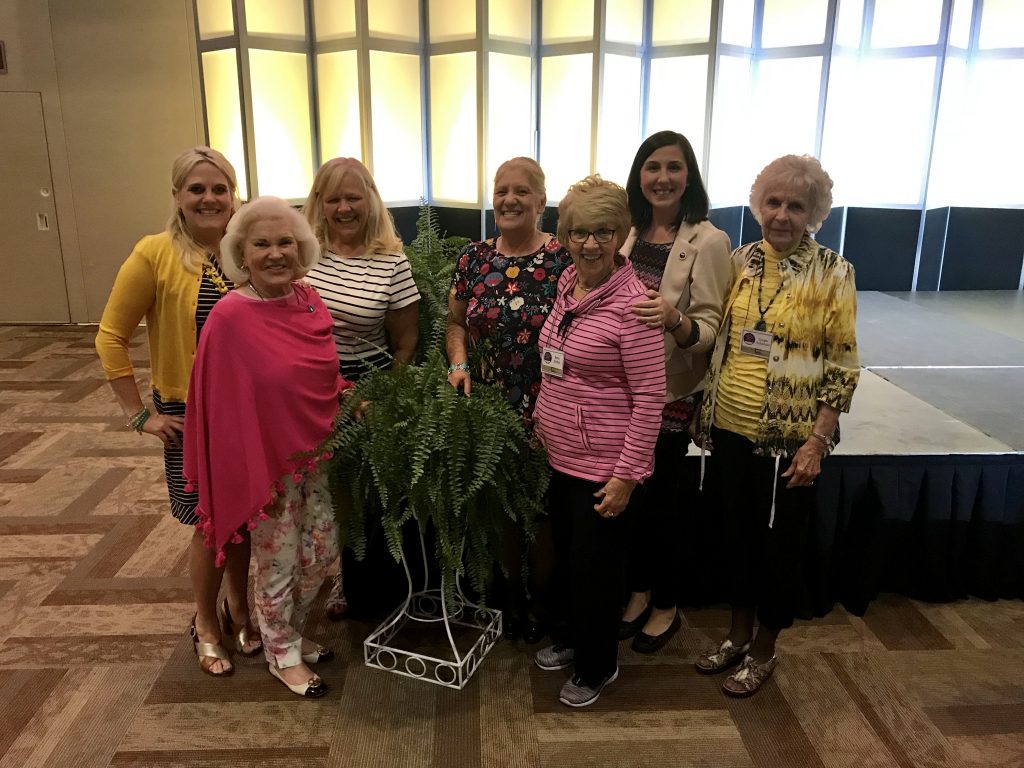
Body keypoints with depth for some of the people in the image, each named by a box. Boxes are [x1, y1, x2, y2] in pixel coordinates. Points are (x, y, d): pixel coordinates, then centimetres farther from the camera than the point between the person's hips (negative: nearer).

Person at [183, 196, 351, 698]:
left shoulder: (308, 302, -1)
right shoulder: (230, 317, -19)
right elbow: (226, 408, -17)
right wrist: (254, 479, -17)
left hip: (316, 453, 6)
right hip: (269, 461, -6)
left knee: (321, 551, 18)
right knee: (278, 562, 11)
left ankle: (288, 632, 43)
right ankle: (282, 655, 34)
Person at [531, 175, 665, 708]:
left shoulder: (631, 304, -20)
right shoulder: (567, 286, 3)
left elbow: (650, 397, -19)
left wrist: (628, 474, -19)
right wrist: (541, 421, 15)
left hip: (603, 465, -7)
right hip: (561, 454, 7)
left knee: (595, 568, 10)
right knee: (565, 556, 23)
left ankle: (597, 667, 34)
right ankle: (574, 639, 47)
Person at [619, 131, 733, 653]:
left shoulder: (708, 241, -12)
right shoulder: (628, 232, 4)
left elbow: (710, 327, -15)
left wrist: (675, 320, -36)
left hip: (671, 391, -5)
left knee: (660, 499, 8)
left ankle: (665, 607, 30)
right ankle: (638, 592, 36)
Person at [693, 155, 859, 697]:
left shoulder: (832, 273, -9)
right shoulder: (739, 260, 3)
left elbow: (842, 366, -9)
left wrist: (818, 440, -15)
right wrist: (707, 415, 7)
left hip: (790, 438, -4)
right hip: (730, 429, 4)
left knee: (779, 544, 11)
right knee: (737, 534, 17)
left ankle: (763, 652, 32)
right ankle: (738, 635, 38)